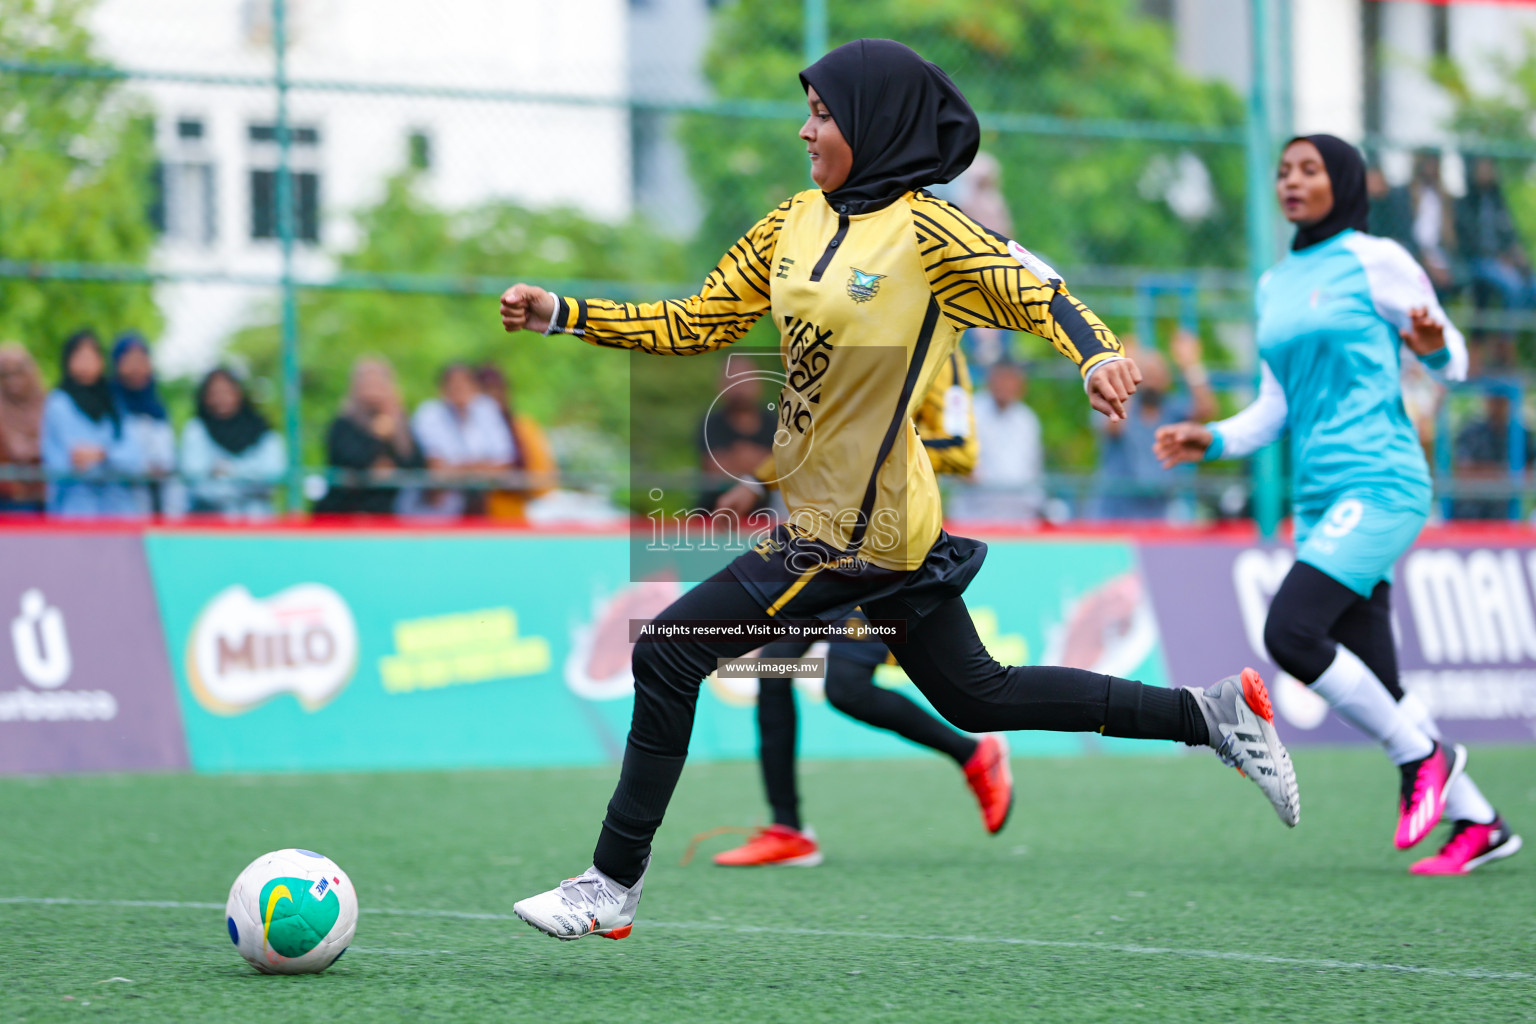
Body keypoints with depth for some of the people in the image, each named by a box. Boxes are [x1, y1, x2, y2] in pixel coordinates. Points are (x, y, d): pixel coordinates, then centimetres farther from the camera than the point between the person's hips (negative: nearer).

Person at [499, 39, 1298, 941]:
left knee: (668, 655, -7)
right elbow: (690, 326, 11)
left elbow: (1042, 295, -22)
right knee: (976, 696, 17)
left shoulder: (928, 233, -15)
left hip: (855, 531, -8)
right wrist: (560, 314, 2)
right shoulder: (795, 221, 7)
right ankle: (1215, 712, 25)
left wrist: (1099, 356, -43)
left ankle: (613, 889, 3)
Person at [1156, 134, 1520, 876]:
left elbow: (1451, 362, 2)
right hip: (1319, 499, 7)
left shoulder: (1376, 261, -1)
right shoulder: (1274, 286, 18)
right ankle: (1477, 822, 14)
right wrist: (1211, 441, 4)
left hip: (1378, 482, -7)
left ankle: (1422, 755, -4)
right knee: (1372, 683, 3)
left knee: (1290, 632, -22)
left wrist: (1433, 345, -20)